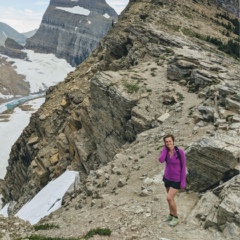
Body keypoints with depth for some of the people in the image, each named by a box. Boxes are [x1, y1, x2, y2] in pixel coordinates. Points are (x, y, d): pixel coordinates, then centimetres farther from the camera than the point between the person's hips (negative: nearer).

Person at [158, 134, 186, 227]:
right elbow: (161, 160, -28)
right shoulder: (165, 151, -7)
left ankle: (175, 218, 10)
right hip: (167, 178, 6)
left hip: (177, 179, -6)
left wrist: (183, 181, -15)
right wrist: (165, 148, -22)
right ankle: (171, 215, 39)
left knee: (169, 198, -11)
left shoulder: (180, 152, -22)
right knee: (170, 198, 18)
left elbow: (183, 166, -15)